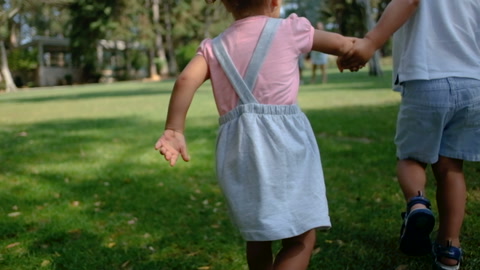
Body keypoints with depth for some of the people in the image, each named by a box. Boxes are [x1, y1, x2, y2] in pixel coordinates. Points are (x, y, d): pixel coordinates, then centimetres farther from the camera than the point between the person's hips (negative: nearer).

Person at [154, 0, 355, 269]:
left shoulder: (214, 47, 14)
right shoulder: (289, 29, 9)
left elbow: (186, 79, -3)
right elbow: (342, 45, 20)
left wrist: (174, 130, -4)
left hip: (237, 145, 4)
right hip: (281, 140, -4)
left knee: (258, 237, 20)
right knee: (302, 238, 0)